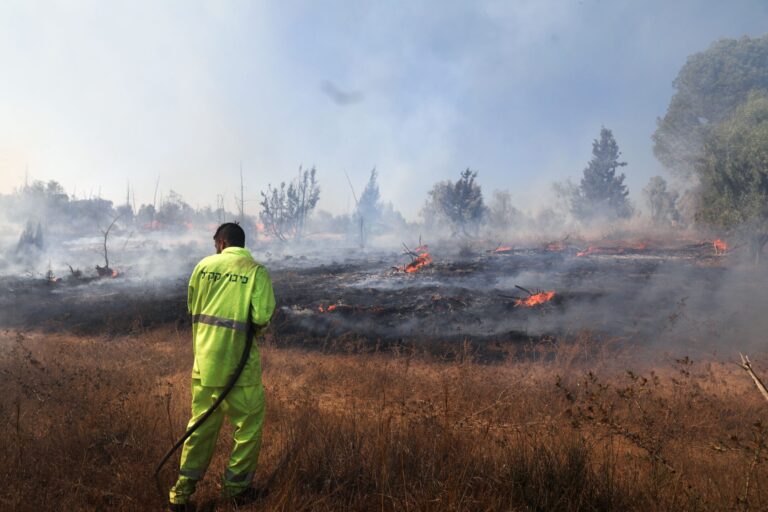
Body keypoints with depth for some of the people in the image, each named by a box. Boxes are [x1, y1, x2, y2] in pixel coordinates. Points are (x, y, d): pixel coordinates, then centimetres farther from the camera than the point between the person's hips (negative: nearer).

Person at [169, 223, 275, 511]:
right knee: (250, 422, 13)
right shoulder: (256, 271, -7)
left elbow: (191, 307, 13)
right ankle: (237, 485, 22)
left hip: (205, 357, 5)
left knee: (202, 422, 16)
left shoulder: (204, 265, 4)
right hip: (238, 360, -4)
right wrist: (254, 330, 5)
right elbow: (262, 317, -15)